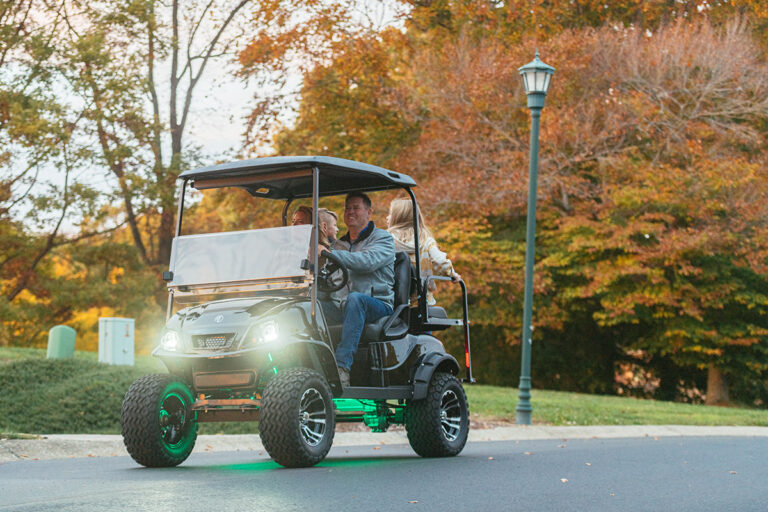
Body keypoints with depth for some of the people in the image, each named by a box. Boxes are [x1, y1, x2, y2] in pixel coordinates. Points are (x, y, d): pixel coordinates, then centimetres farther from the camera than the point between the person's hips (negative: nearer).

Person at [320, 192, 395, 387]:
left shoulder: (383, 239, 4)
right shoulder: (338, 244, 25)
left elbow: (368, 261, -18)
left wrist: (330, 253, -29)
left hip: (378, 306, -5)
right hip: (342, 308, 5)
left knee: (355, 299, -39)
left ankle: (343, 367, -48)